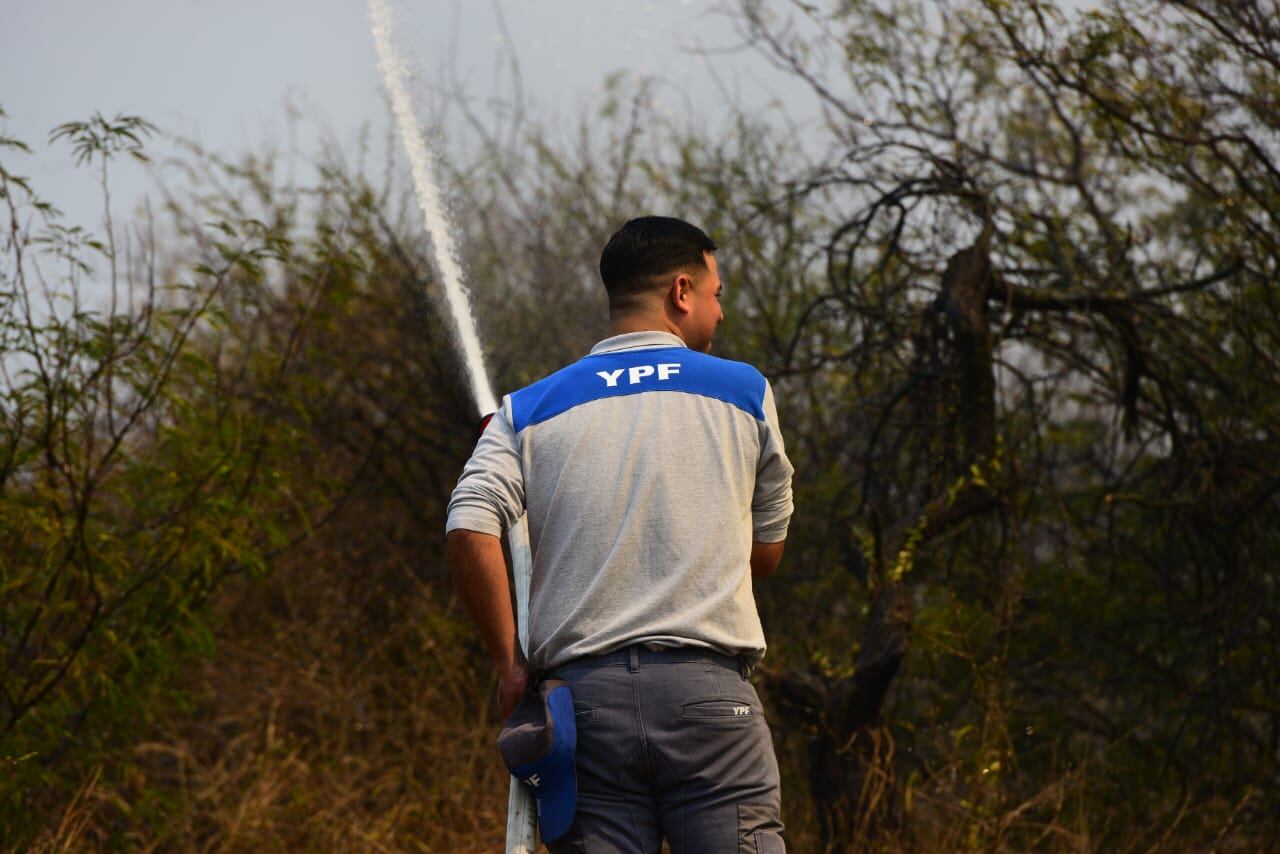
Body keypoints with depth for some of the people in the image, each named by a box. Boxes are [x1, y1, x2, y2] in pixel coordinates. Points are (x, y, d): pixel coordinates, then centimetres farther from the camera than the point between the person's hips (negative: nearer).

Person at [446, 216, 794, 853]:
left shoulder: (530, 410, 10)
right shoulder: (744, 393, 9)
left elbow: (469, 532, -6)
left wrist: (509, 663, 2)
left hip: (583, 695, 2)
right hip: (708, 692, -2)